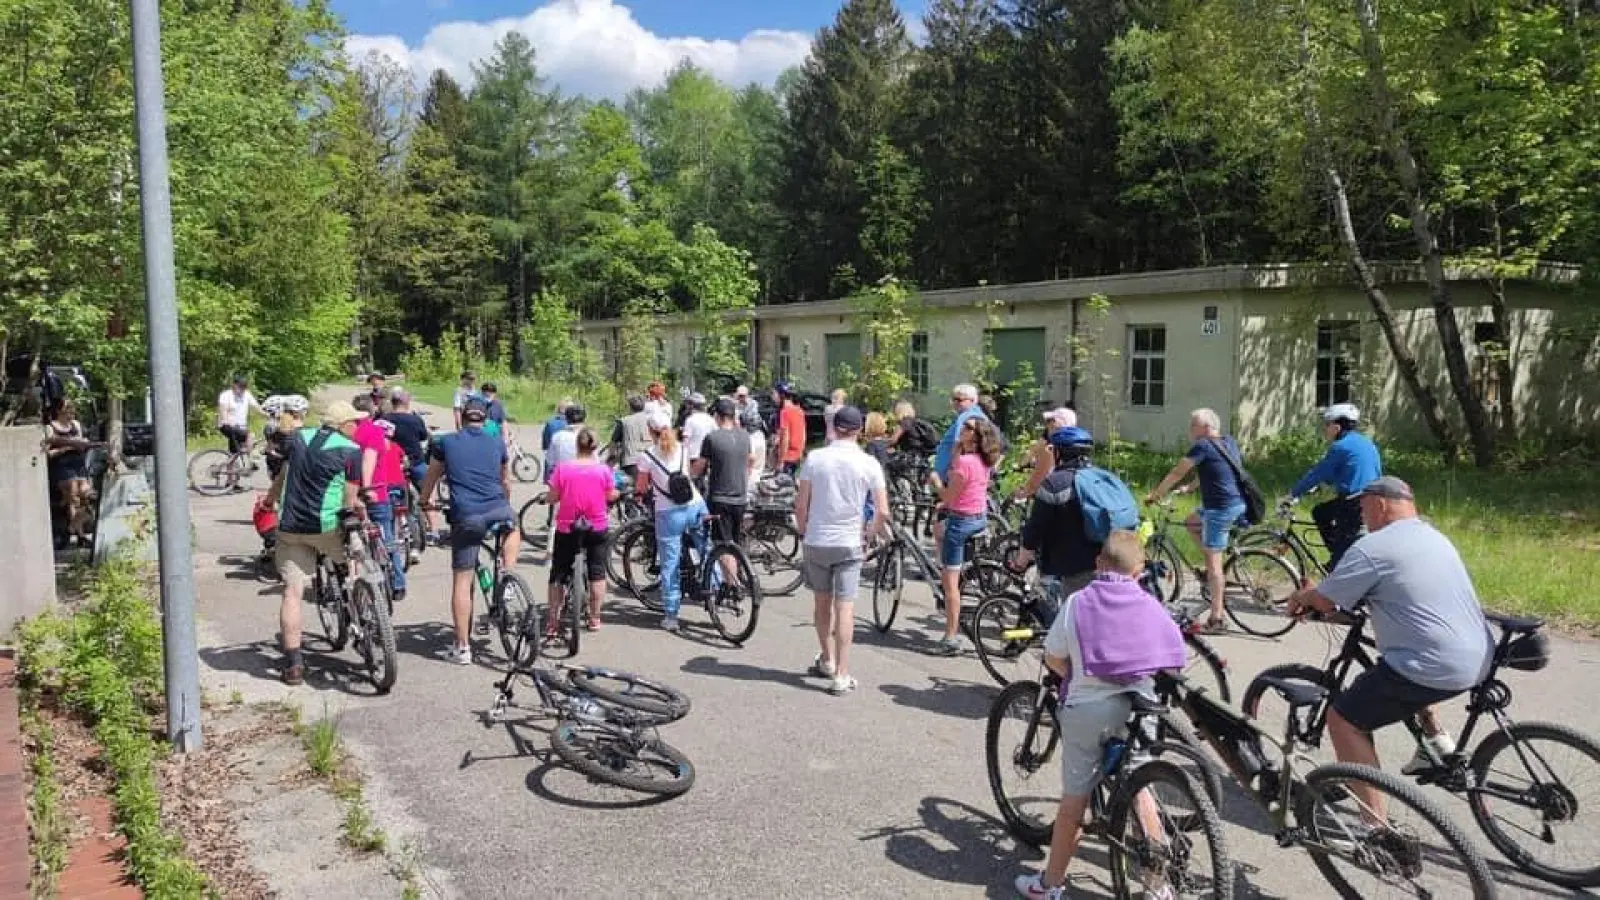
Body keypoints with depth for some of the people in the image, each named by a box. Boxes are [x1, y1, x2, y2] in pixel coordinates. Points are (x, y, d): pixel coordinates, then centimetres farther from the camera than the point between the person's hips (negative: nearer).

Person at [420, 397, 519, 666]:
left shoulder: (447, 442, 12)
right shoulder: (498, 444, 15)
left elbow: (431, 478, 22)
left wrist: (423, 503, 41)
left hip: (465, 517, -1)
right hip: (499, 511, 1)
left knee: (461, 581, 4)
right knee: (513, 528, 37)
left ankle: (462, 648, 7)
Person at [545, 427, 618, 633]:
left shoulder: (563, 467, -11)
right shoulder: (603, 469, -8)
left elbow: (552, 498, -8)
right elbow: (611, 496, -1)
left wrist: (546, 498, 14)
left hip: (567, 527, 0)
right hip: (597, 527, 1)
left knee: (558, 574, 11)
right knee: (596, 572, 14)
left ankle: (552, 622, 11)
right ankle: (594, 619, 18)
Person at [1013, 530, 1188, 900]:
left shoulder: (1077, 603, -4)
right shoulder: (1150, 606, 0)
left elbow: (1053, 658, -2)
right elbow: (1173, 661, 1)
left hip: (1085, 708, -2)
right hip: (1136, 706, 2)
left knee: (1074, 798, 8)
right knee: (1139, 789, 16)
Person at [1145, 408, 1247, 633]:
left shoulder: (1203, 446, -12)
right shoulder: (1229, 442, 13)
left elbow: (1176, 473, -8)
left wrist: (1155, 495, 2)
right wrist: (1191, 487, 32)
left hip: (1221, 507, -9)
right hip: (1237, 502, 9)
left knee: (1213, 562, -4)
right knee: (1191, 522, 29)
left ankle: (1217, 619, -2)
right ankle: (1214, 570, 23)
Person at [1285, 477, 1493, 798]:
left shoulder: (1370, 548, -12)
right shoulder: (1436, 537, 16)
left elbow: (1323, 602, -7)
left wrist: (1299, 598, 17)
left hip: (1436, 670, -9)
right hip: (1479, 663, 9)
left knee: (1343, 719, 2)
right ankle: (1436, 736, 28)